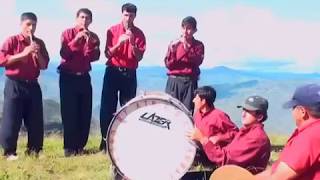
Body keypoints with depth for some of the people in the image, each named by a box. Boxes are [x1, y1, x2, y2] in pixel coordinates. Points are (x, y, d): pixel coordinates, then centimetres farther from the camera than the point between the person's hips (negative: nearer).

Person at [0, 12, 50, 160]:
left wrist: (38, 54, -8)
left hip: (33, 85, 4)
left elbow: (44, 66, 10)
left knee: (35, 121, 4)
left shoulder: (39, 43, 12)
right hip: (14, 85, -4)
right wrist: (23, 54, -17)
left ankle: (33, 150, 15)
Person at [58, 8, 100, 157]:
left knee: (85, 113, 2)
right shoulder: (67, 33, -1)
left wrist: (90, 43, -19)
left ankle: (80, 146, 12)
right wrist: (76, 40, -23)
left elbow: (94, 57, -5)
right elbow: (64, 54, -14)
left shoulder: (93, 37, 8)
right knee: (69, 113, -6)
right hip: (68, 77, -4)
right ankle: (69, 147, -1)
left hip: (84, 77, 4)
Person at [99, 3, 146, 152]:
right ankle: (105, 141, 7)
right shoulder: (112, 30, 1)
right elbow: (107, 54, -4)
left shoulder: (139, 33, 2)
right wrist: (119, 43, -20)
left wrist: (132, 42, -19)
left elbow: (139, 57, -4)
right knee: (107, 108, -2)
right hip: (113, 72, 0)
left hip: (129, 74, 1)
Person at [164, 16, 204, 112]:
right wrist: (172, 50, -13)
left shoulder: (198, 45, 8)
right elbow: (168, 64, 3)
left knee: (188, 111, -6)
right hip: (174, 82, 1)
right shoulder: (174, 43, 9)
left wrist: (187, 48, -19)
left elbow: (197, 61, -8)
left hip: (190, 82, -1)